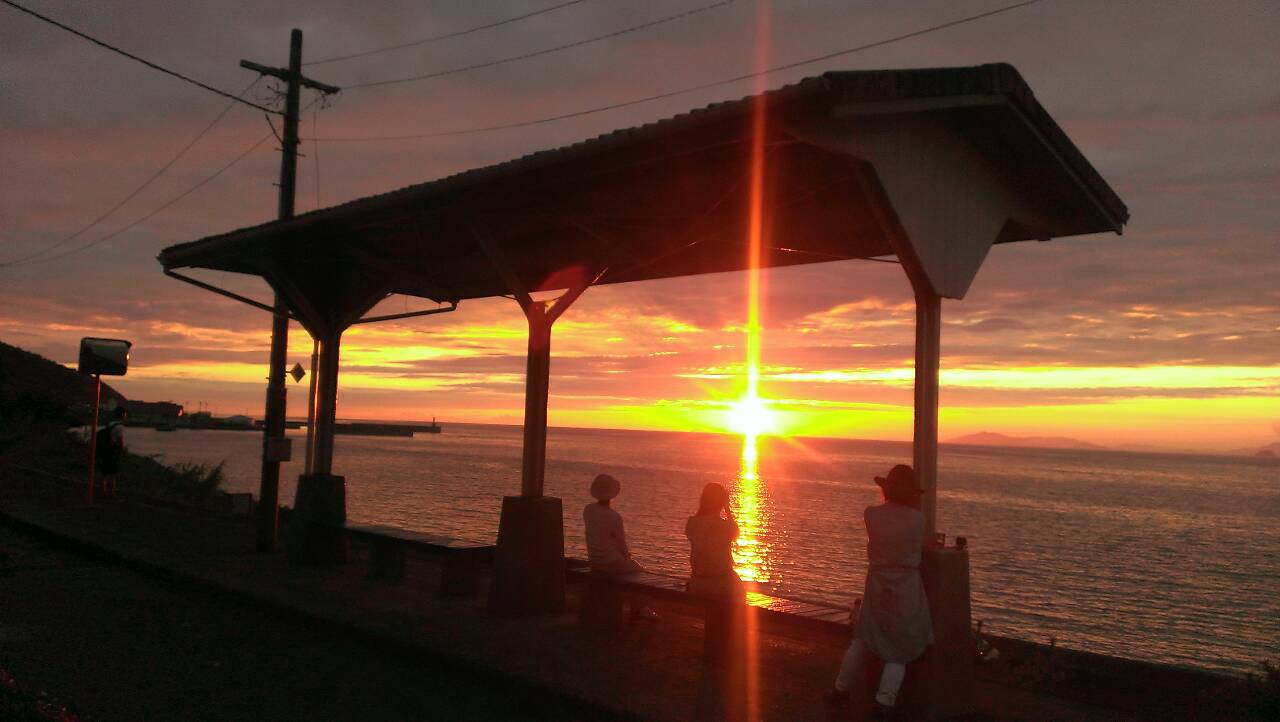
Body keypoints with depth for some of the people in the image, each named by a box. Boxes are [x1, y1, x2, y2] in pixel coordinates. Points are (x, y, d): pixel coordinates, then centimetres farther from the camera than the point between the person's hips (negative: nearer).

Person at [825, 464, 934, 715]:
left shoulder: (870, 514, -8)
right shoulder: (917, 518, -13)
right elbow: (921, 545, 5)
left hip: (877, 588, 2)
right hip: (908, 590, -2)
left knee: (861, 640, 20)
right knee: (900, 650, 11)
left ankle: (841, 690, 27)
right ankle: (884, 700, 3)